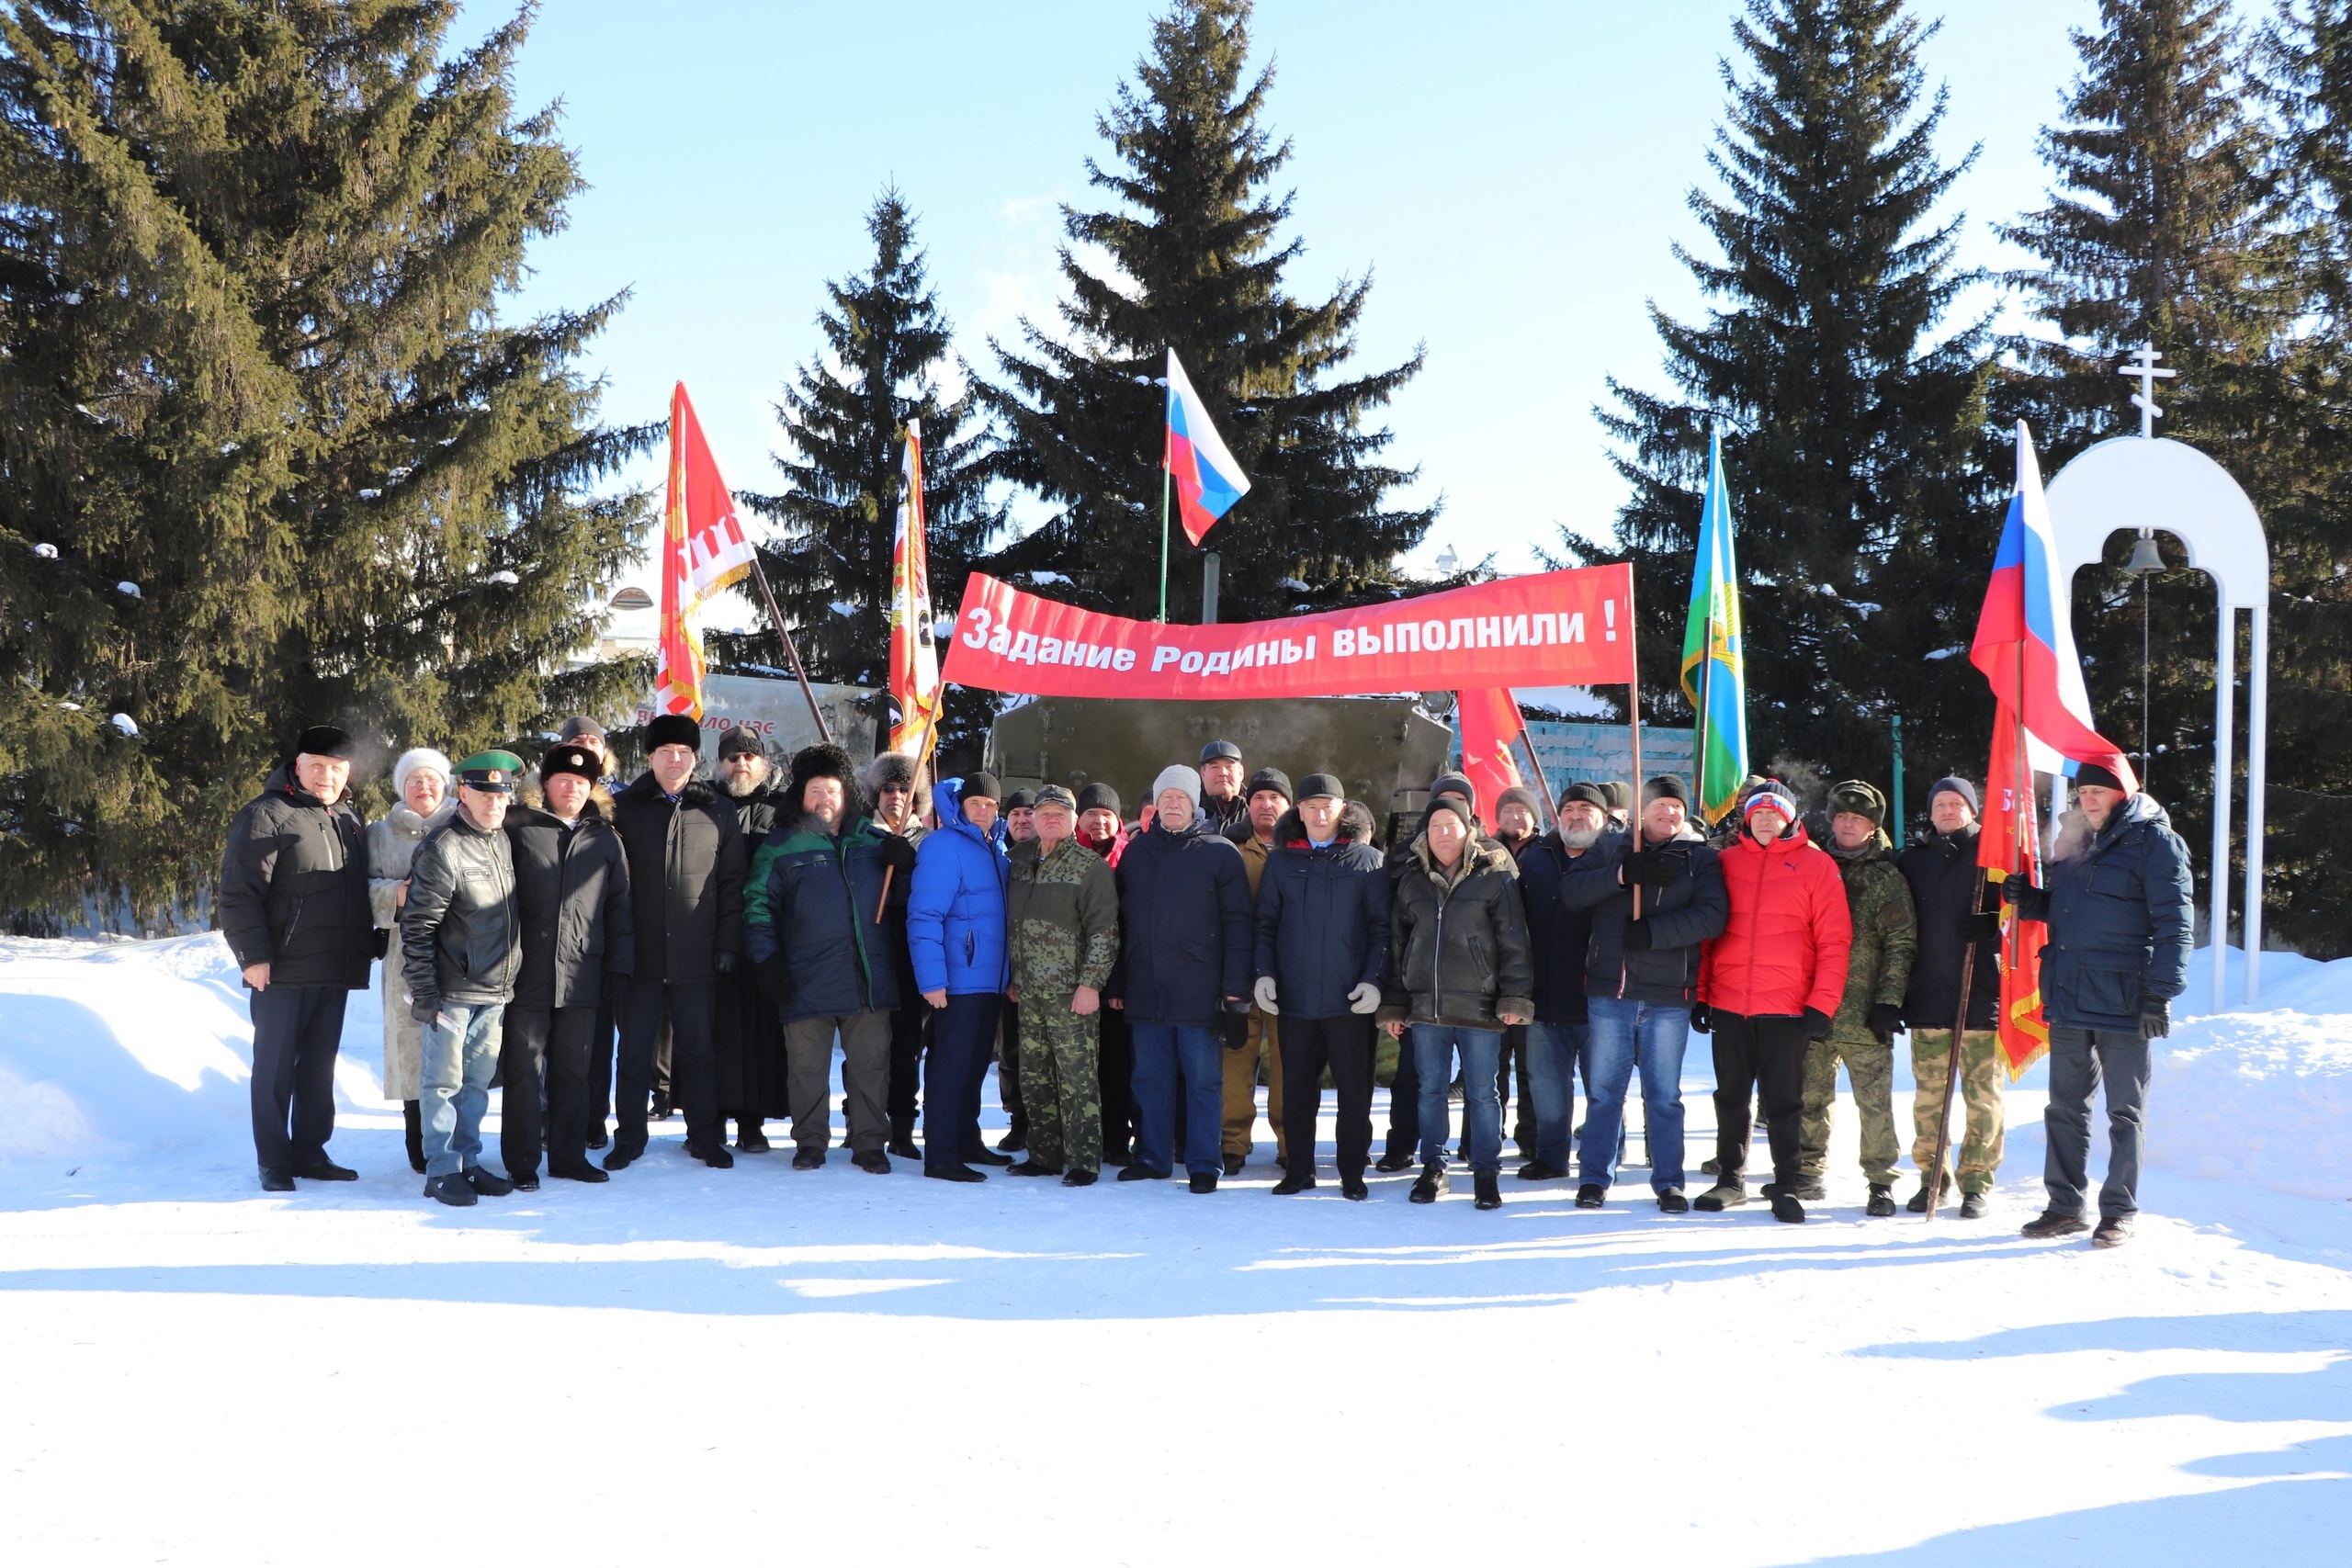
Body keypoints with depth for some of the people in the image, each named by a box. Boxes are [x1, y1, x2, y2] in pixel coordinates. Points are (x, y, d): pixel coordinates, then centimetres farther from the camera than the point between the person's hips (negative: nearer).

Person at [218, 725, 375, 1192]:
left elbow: (364, 892, 25)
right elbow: (238, 893, -14)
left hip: (335, 974, 7)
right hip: (282, 973, -7)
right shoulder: (267, 815, -8)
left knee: (320, 1066, 13)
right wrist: (252, 956, -19)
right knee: (275, 1066, 1)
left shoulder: (348, 820, 15)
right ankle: (274, 1163, 8)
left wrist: (369, 946, 17)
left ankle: (311, 1153, 22)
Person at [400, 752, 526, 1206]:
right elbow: (416, 927, -13)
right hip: (453, 993, -6)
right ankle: (441, 1170, 8)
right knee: (444, 1081, 1)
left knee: (478, 1080, 12)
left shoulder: (505, 841, 9)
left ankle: (468, 1160, 21)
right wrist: (423, 993, -14)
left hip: (494, 993, 6)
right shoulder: (443, 849, -13)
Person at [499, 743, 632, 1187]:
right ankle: (521, 1162, 9)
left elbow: (619, 907, 14)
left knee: (573, 1071, 10)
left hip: (582, 978, 3)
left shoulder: (606, 840, 12)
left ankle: (568, 1155, 20)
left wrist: (619, 964, 9)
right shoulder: (519, 828, 2)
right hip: (527, 974, -3)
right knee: (524, 1070, 1)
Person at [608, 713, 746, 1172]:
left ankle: (705, 1135, 19)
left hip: (697, 958, 0)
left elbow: (732, 883, 6)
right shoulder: (626, 808, 4)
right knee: (635, 1048, 7)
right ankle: (630, 1137, 18)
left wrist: (728, 944, 0)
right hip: (641, 956, 0)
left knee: (697, 1049, 8)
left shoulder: (717, 812, 5)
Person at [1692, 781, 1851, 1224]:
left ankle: (1786, 1186, 13)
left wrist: (1821, 1004, -10)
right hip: (1728, 1005, 3)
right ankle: (1730, 1180, 24)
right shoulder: (1725, 862, 8)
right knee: (1731, 1097, 12)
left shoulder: (1816, 865, -1)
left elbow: (1834, 940, -4)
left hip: (1786, 1009, -3)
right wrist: (1700, 994, 6)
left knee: (1784, 1102, 3)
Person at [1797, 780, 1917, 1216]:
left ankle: (1881, 1181, 7)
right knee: (1811, 1096, 8)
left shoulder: (1887, 877, 2)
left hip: (1864, 1014, -4)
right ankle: (1809, 1173, 20)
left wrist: (1889, 1001, -11)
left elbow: (1900, 944, -2)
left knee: (1874, 1100, -3)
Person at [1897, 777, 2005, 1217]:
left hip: (1981, 994, -2)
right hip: (1927, 996, 2)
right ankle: (1931, 1175, 15)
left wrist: (1992, 926, -17)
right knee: (1928, 1094, 4)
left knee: (1982, 1095, -1)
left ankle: (1976, 1181, 8)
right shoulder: (1912, 860, 12)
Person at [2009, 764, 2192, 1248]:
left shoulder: (2153, 840, -7)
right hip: (2068, 998, 7)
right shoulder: (2075, 840, 14)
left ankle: (2119, 1211, 11)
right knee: (2065, 1106, 11)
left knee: (2125, 1111, 4)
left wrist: (2160, 993, -18)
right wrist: (2028, 899, 5)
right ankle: (2065, 1205, 19)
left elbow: (2173, 921, -12)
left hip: (2121, 1001, -7)